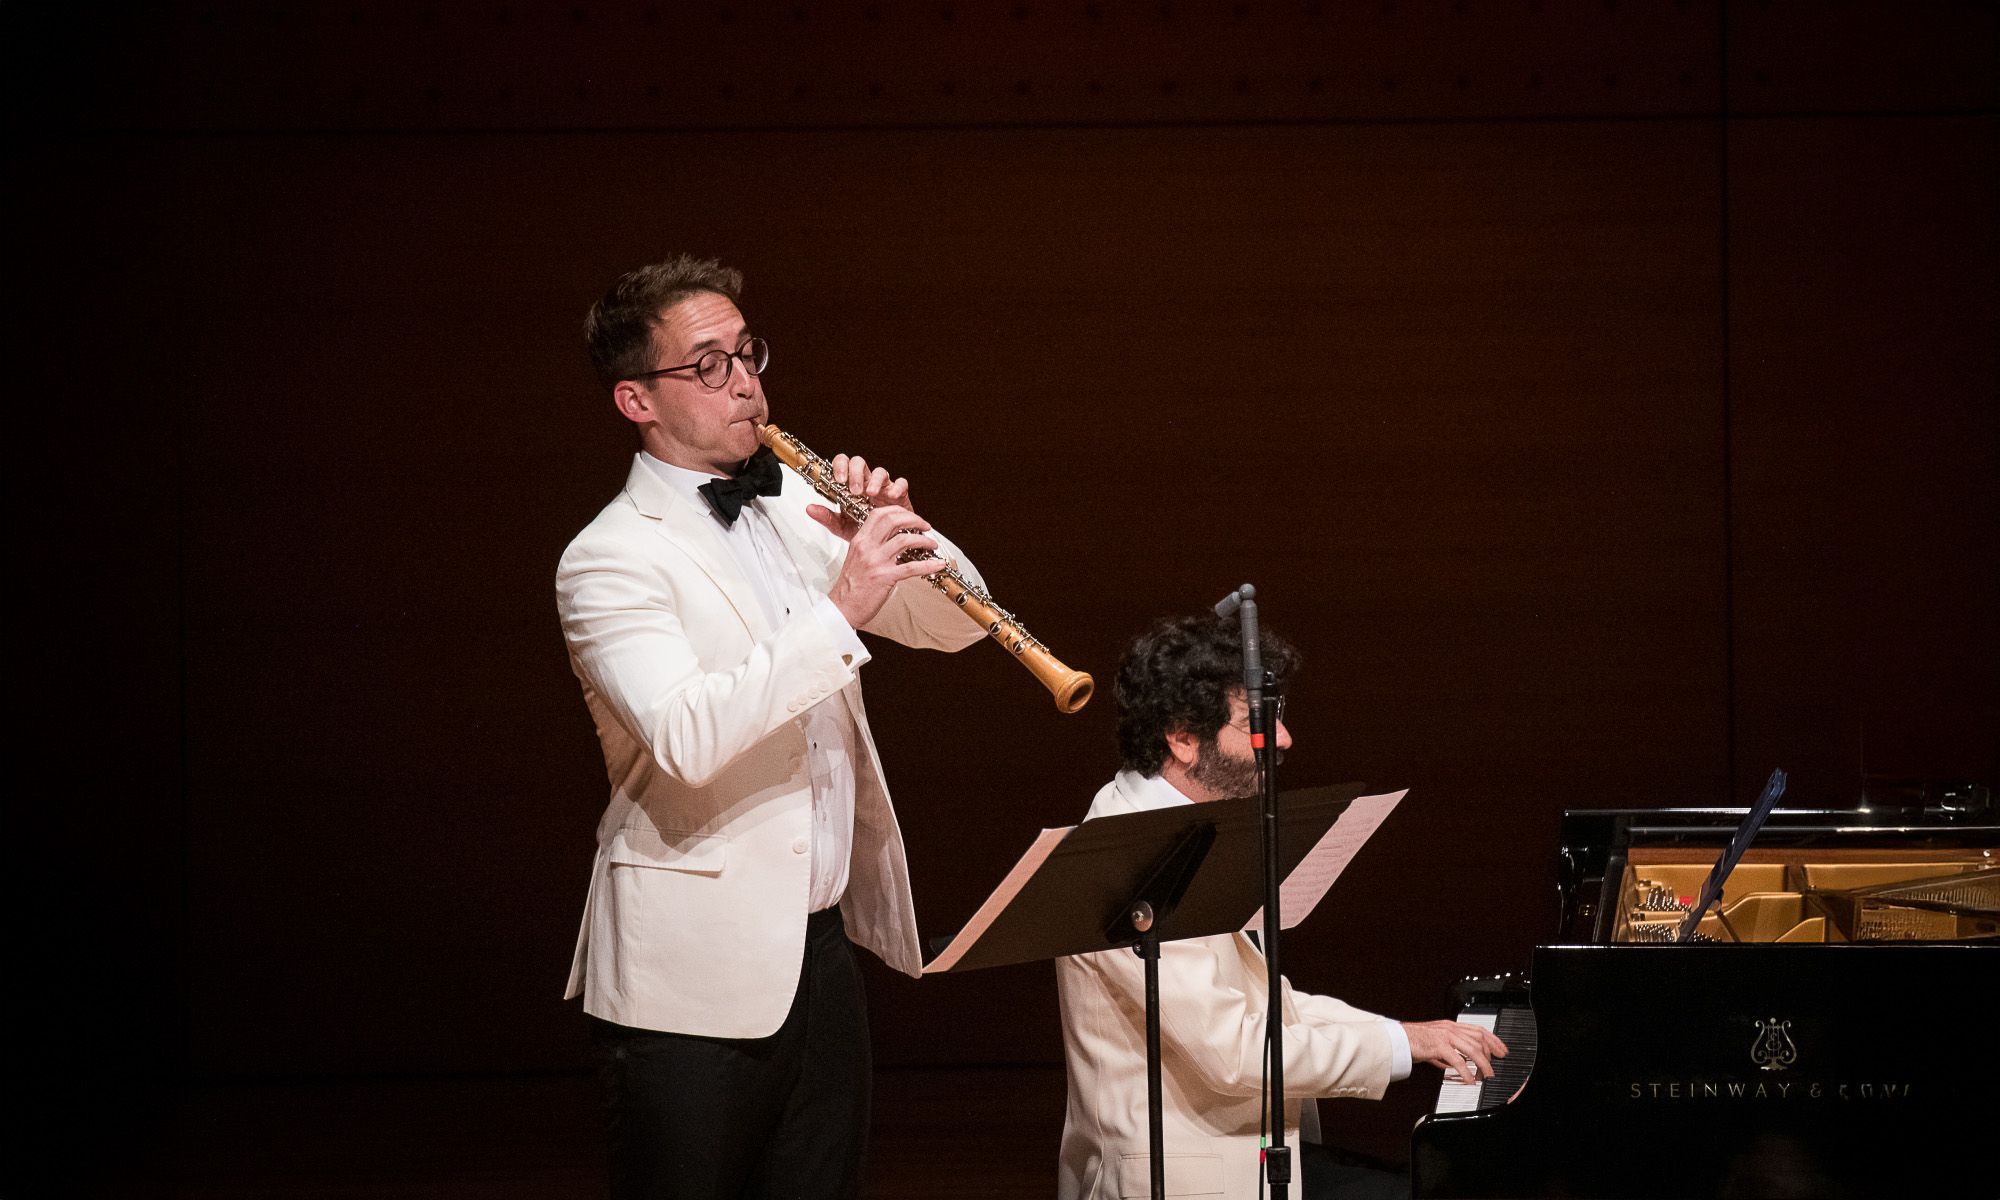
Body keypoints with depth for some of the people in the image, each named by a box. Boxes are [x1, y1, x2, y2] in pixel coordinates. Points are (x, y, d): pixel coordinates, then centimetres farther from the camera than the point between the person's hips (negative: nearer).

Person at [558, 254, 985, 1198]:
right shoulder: (609, 559, -10)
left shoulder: (792, 507, 12)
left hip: (822, 946, 7)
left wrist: (895, 534, -6)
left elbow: (953, 624, 13)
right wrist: (839, 610, -30)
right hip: (694, 973, -7)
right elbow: (685, 737, -26)